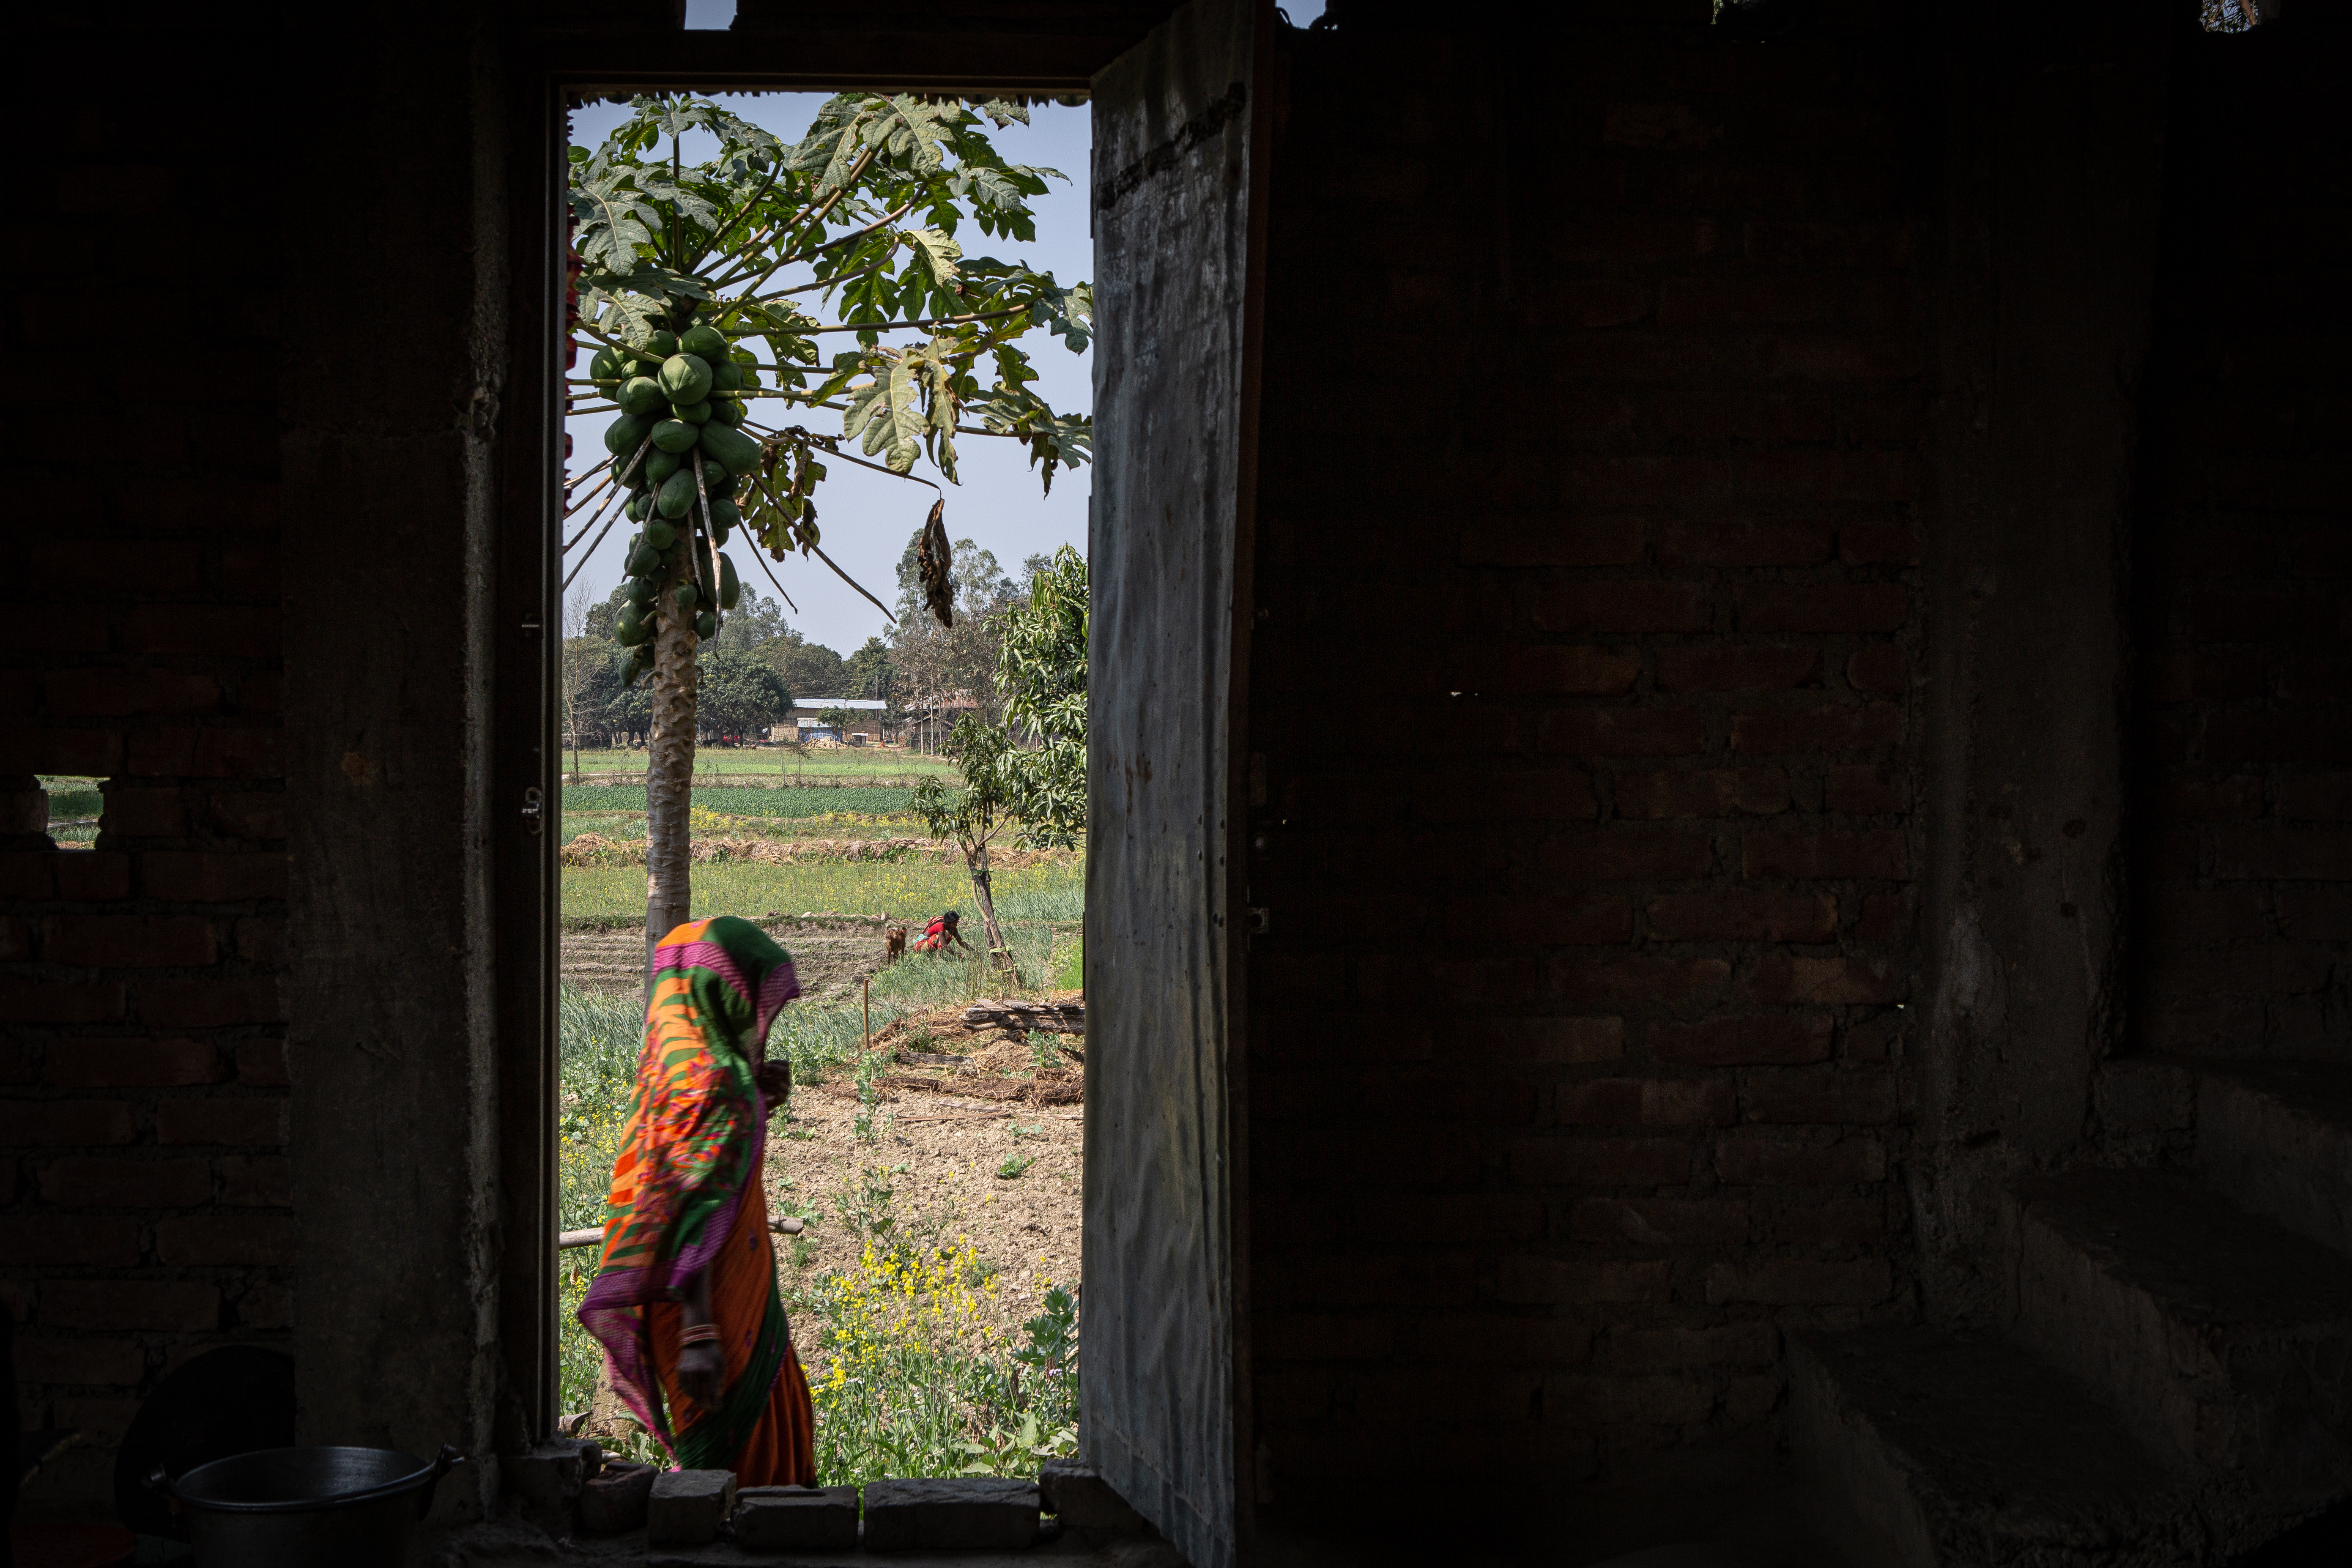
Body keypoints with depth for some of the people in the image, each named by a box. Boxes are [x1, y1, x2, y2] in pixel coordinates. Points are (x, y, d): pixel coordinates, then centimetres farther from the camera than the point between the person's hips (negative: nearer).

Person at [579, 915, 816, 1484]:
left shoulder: (679, 1050, 5)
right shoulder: (705, 1076, -24)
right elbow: (688, 1216, -29)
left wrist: (760, 1094, 4)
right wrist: (699, 1336, -32)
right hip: (715, 1302, -10)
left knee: (772, 1403, 23)